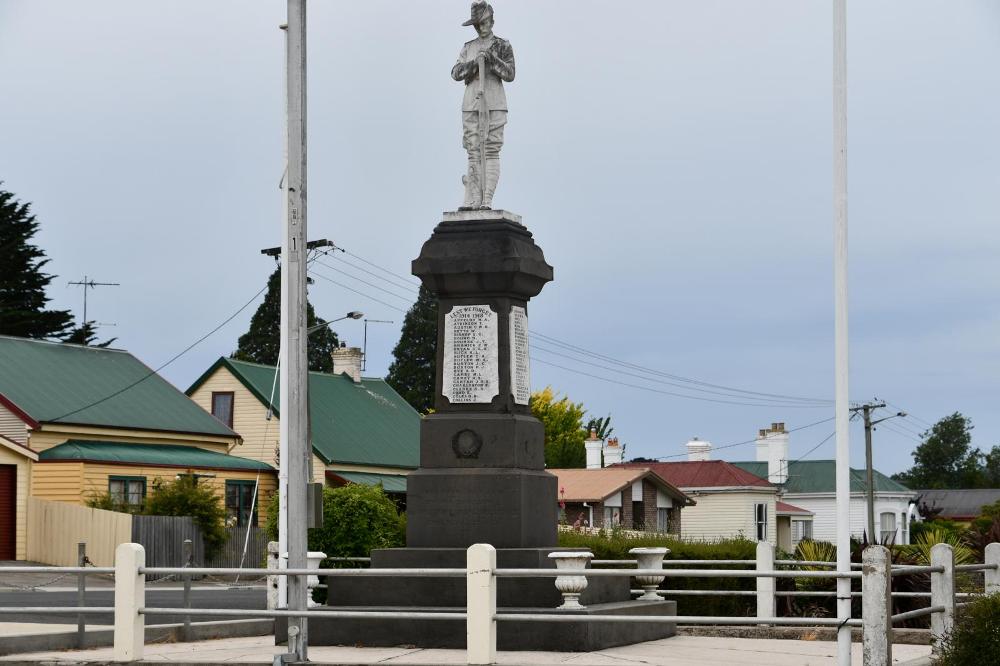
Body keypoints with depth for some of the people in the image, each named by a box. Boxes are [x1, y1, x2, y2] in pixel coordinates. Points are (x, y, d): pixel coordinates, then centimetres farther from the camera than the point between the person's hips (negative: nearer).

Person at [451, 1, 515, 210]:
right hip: (471, 103, 3)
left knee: (491, 151, -9)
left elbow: (510, 74, 0)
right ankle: (473, 199, -4)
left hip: (494, 103, -3)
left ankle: (487, 199, -13)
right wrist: (474, 63, -11)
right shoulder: (468, 48, 16)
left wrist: (493, 59, -13)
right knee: (473, 152, -2)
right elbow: (456, 73, 5)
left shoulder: (503, 46, 8)